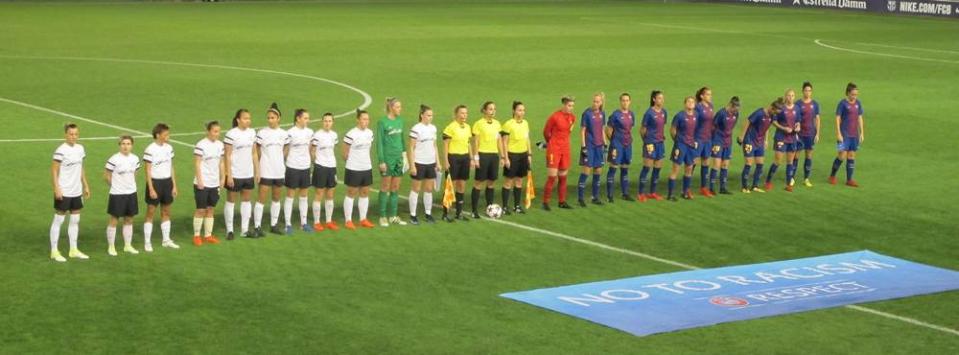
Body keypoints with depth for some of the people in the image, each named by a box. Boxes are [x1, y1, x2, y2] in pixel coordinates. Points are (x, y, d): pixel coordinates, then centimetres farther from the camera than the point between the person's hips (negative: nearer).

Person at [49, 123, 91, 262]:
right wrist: (56, 188, -20)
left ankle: (73, 250, 21)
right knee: (58, 220, 1)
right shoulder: (61, 150, -15)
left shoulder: (80, 148, 6)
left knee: (75, 220, 12)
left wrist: (85, 185, 16)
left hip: (77, 191, 7)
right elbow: (54, 170, -14)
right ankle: (54, 251, 8)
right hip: (64, 192, -7)